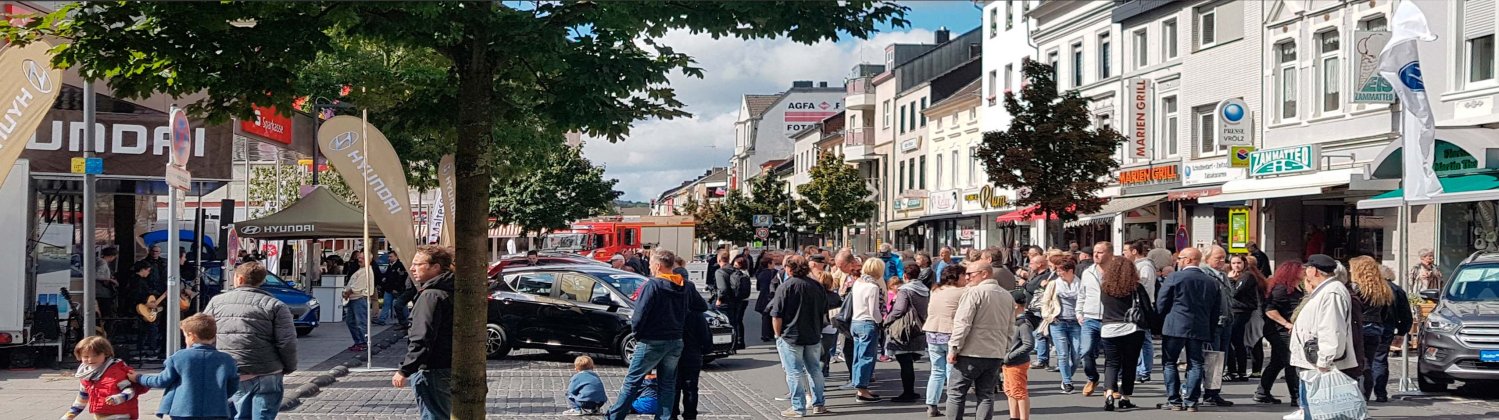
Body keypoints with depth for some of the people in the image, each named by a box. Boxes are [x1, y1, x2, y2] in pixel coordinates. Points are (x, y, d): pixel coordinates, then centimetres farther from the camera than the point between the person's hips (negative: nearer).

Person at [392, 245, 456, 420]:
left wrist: (405, 371, -20)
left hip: (431, 372, -10)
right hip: (449, 369, 10)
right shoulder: (448, 292, 12)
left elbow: (421, 340, -24)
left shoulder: (431, 296, -18)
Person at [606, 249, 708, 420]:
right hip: (676, 343, 5)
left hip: (651, 342, -5)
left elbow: (639, 316, -21)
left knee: (632, 380, 5)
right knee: (668, 383, 14)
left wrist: (637, 335, -4)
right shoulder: (686, 286, 3)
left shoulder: (652, 285, -17)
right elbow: (703, 307, 15)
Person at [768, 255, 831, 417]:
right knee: (815, 370, 15)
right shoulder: (818, 287, 5)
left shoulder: (785, 287, -12)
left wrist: (778, 335, -2)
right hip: (814, 337, 5)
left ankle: (798, 408, 4)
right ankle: (819, 404, 22)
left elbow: (776, 316, -13)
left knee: (794, 373, 1)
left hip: (791, 337, -5)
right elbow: (824, 313, 15)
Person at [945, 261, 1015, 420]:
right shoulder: (1008, 296, 12)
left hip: (971, 353, -6)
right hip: (996, 355, 6)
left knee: (956, 393, 4)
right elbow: (1010, 330, 16)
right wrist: (1004, 353, 21)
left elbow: (962, 323, -16)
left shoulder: (974, 292, -11)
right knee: (986, 395, 11)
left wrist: (954, 349, -12)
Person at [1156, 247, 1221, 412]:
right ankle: (1191, 402, 6)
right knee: (1195, 365, 8)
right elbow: (1217, 310, 10)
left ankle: (1174, 401, 4)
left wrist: (1167, 317, 13)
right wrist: (1209, 329, 17)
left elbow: (1161, 304, -5)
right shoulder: (1212, 282, 7)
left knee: (1170, 363, 7)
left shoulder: (1174, 277, -7)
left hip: (1175, 327, -4)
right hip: (1200, 329, 4)